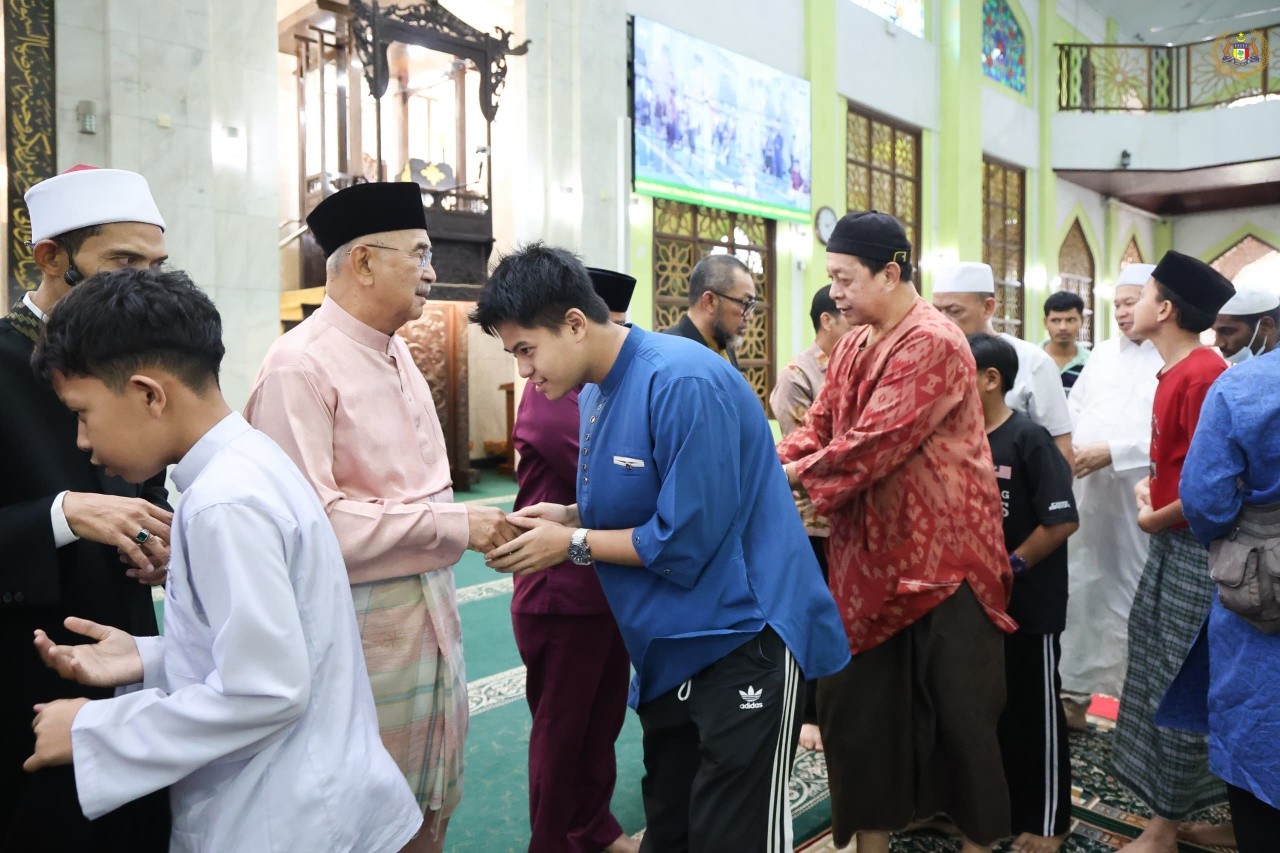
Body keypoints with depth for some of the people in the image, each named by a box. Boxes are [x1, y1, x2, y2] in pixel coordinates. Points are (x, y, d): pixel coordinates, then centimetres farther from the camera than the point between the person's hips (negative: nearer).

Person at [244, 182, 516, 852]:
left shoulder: (397, 355, 11)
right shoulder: (302, 365, -16)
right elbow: (311, 520, -24)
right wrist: (454, 525, -22)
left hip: (430, 611, 8)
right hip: (361, 624, -8)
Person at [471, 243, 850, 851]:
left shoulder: (681, 381, -23)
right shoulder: (595, 394, 6)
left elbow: (687, 537, -24)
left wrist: (573, 544, -15)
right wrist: (565, 517, -3)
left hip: (742, 639, -9)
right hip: (670, 648, 9)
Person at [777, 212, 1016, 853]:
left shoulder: (933, 344, -17)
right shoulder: (854, 345, 9)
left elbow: (874, 443, -24)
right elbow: (819, 426, 8)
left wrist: (791, 478, -16)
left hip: (940, 552, -7)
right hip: (871, 553, 8)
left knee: (955, 709, 8)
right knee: (859, 699, 13)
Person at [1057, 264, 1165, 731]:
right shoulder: (1102, 352, 13)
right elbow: (1073, 412, 13)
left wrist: (1112, 452, -18)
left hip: (1143, 501, -5)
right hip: (1088, 494, 5)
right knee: (1082, 592, 9)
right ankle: (1074, 692, 20)